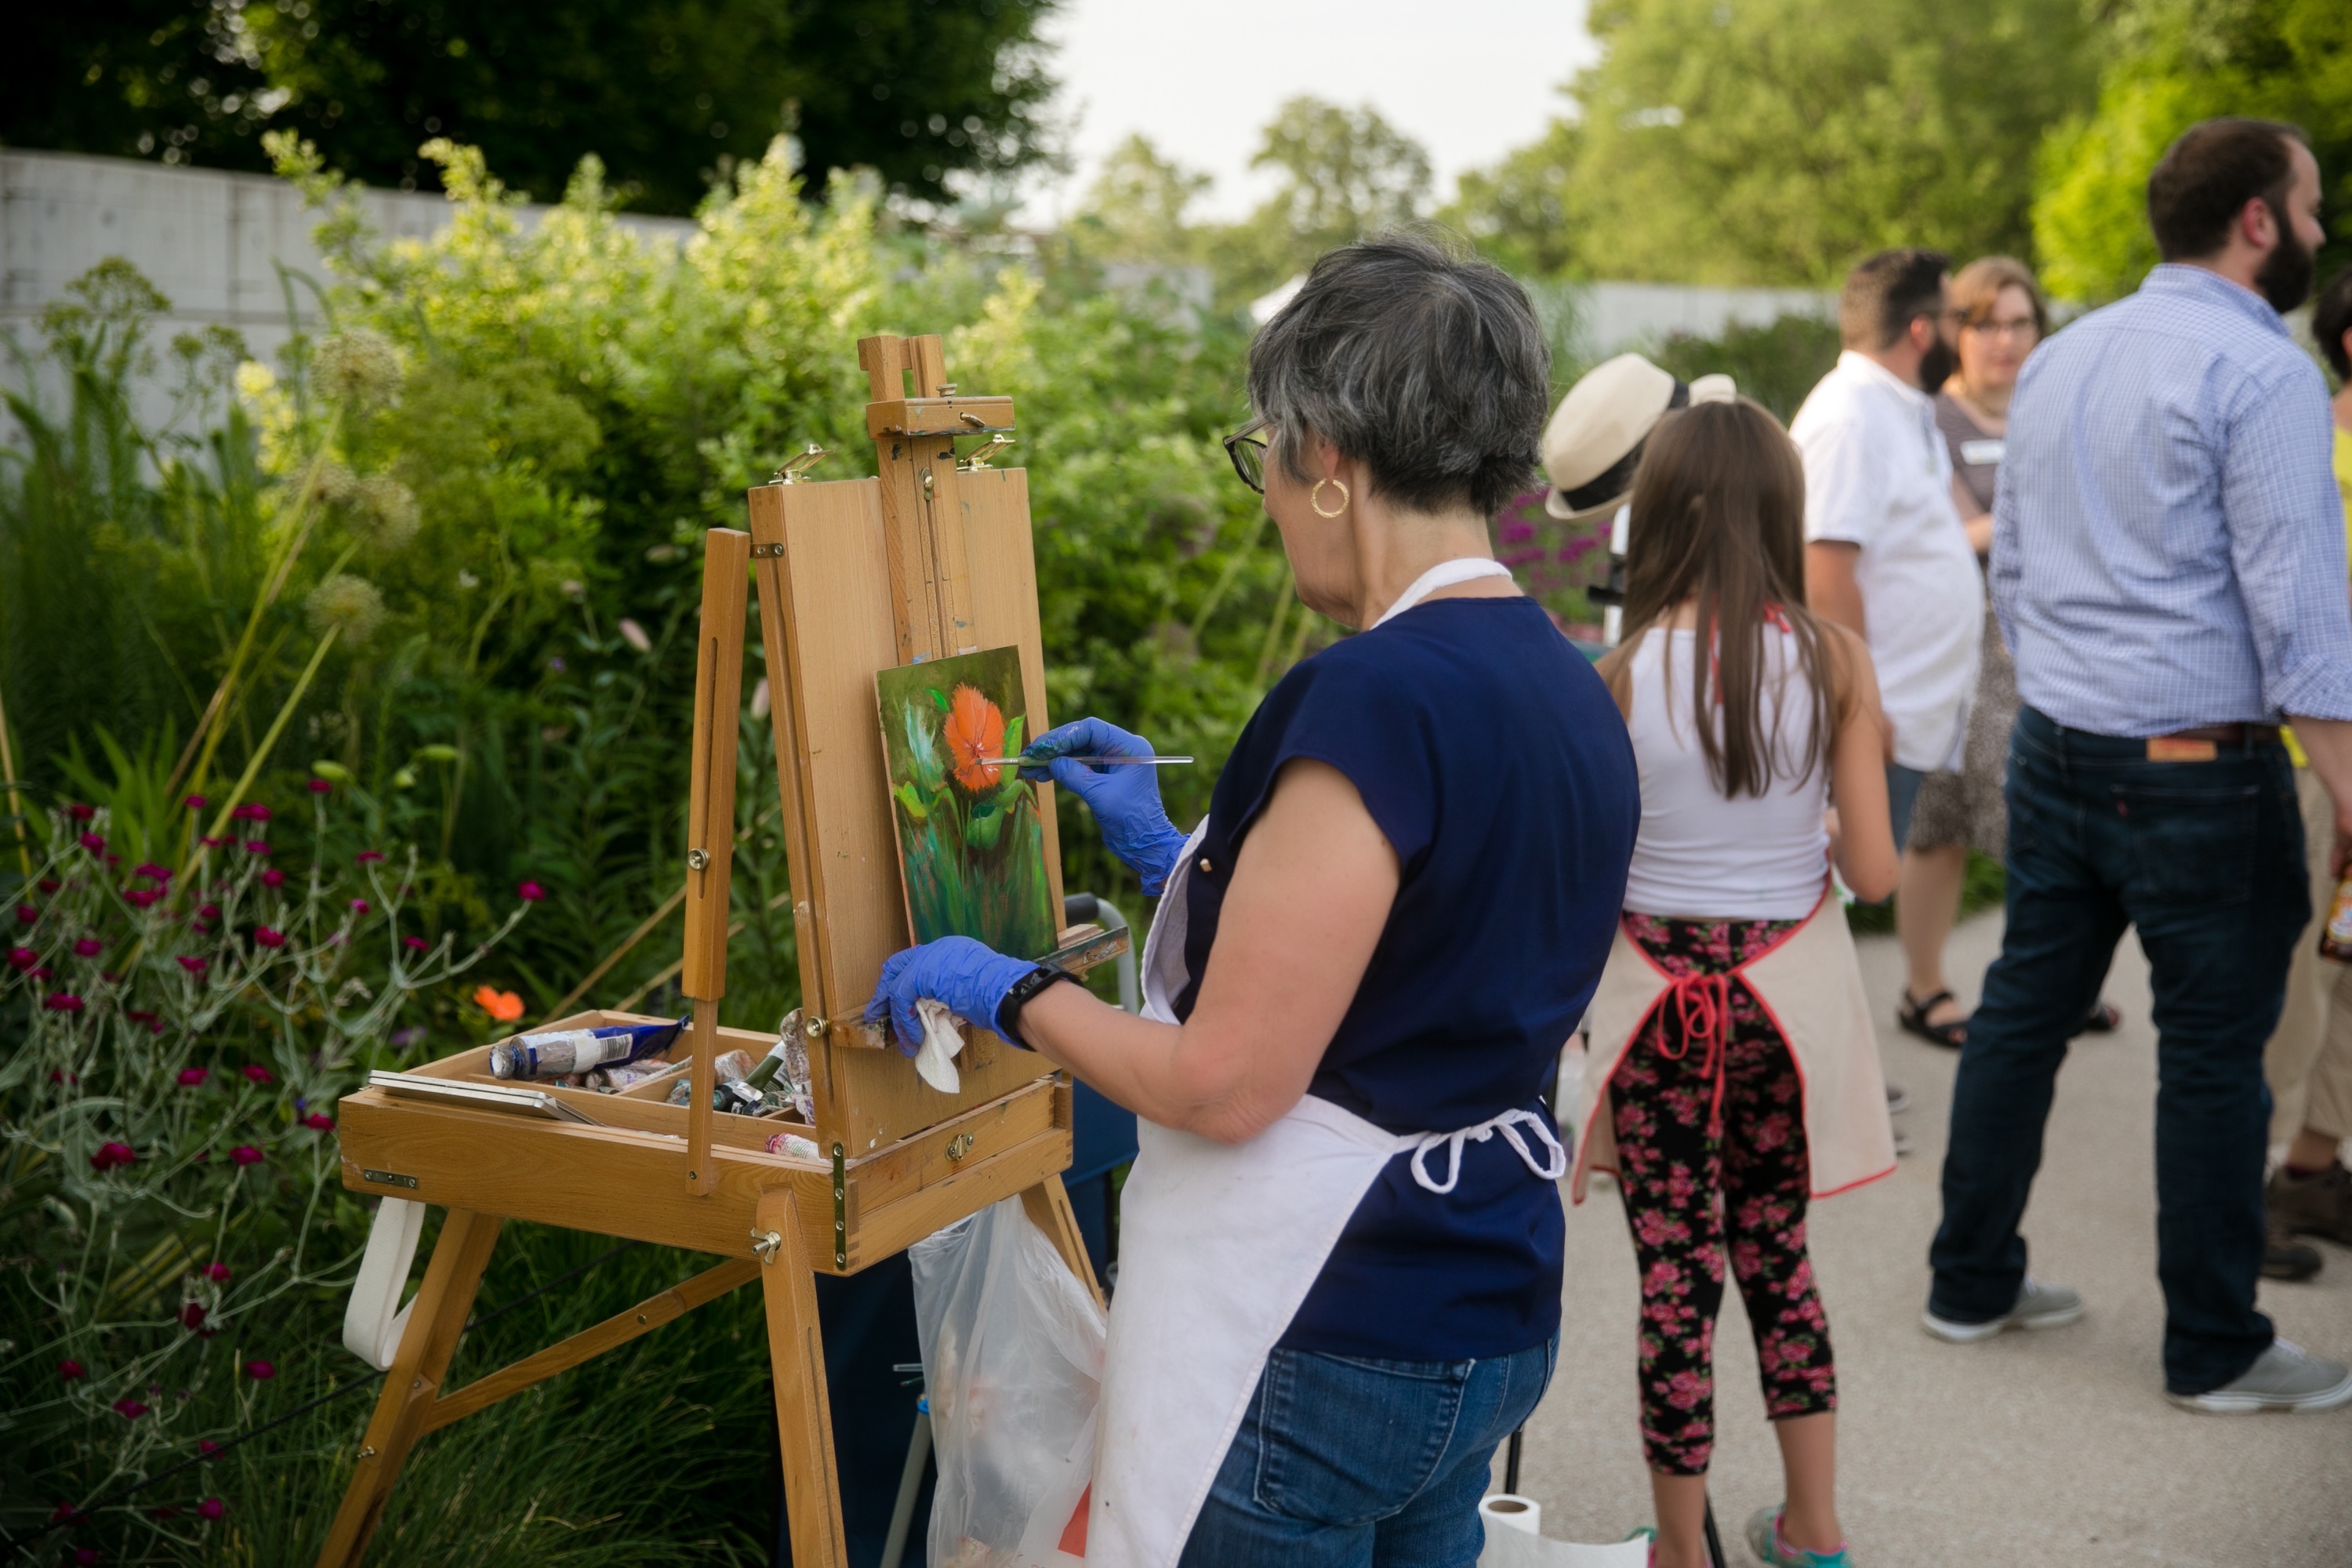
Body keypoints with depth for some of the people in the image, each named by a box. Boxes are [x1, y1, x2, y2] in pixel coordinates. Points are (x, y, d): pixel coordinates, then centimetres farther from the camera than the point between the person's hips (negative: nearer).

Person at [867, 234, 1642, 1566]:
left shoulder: (1376, 697, -23)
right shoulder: (1569, 692, 5)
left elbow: (1223, 1082, -22)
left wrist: (1008, 993, -6)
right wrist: (1171, 850, 18)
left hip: (1327, 1350, -9)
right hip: (1489, 1315, 9)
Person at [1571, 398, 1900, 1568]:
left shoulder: (1623, 672, -13)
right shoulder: (1834, 659, -8)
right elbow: (1873, 871, -7)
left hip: (1660, 991, -2)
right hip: (1790, 989, 2)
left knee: (1676, 1270, 8)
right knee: (1775, 1249, 19)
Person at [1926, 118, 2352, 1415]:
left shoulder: (2058, 359, 11)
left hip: (2055, 750, 7)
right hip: (2198, 764, -7)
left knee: (2023, 1009, 14)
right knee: (2214, 1051, 3)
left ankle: (1973, 1281, 25)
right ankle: (2215, 1349, 15)